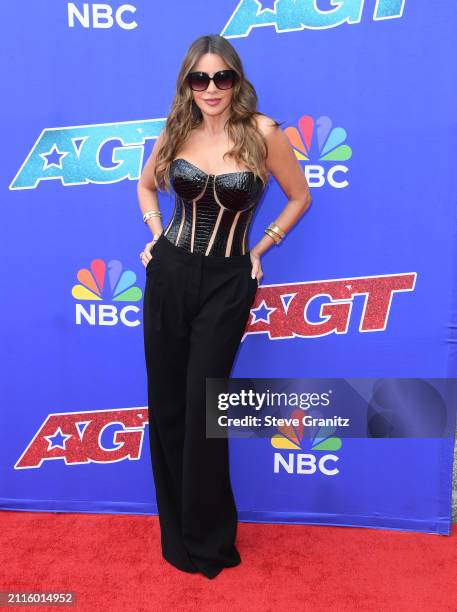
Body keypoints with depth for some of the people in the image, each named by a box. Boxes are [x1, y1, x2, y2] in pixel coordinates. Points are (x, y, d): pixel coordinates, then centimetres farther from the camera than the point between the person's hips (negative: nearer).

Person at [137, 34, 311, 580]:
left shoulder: (262, 132, -6)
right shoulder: (175, 132, 5)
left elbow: (300, 197, 5)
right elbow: (146, 185, 22)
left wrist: (260, 249, 1)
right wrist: (157, 235, 8)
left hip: (226, 284, -3)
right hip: (168, 276, 4)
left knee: (203, 411, -1)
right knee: (166, 406, 9)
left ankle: (209, 540, 24)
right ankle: (176, 534, 31)